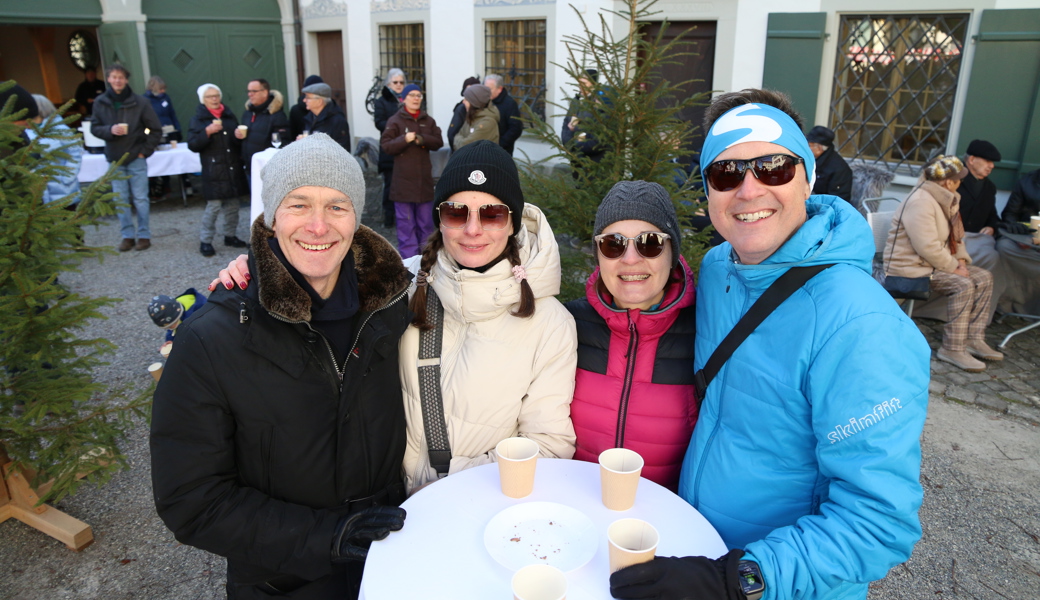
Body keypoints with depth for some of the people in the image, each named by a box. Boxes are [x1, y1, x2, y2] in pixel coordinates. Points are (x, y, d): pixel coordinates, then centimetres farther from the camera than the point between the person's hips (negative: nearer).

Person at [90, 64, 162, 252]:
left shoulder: (140, 102, -6)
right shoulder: (100, 103, 1)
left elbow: (156, 130, -1)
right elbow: (94, 128, 6)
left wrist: (145, 150, -5)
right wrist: (110, 130, -14)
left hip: (136, 158, -3)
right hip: (114, 159, 3)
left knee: (140, 199, 1)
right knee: (121, 200, 7)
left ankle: (144, 235, 11)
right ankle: (127, 236, 15)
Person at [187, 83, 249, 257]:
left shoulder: (229, 116, 14)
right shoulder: (198, 119, 1)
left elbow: (238, 140, 26)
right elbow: (192, 145, -7)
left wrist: (240, 136, 2)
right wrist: (207, 132, -19)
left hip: (233, 169, 5)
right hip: (214, 170, -5)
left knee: (232, 205, 8)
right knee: (213, 206, -9)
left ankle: (230, 236, 22)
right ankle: (205, 241, 0)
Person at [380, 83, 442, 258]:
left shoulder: (428, 120, 10)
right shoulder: (395, 121, -2)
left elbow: (438, 142, 3)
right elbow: (386, 145, -7)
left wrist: (422, 139, -15)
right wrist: (404, 139, -23)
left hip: (424, 179, 4)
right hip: (403, 180, -4)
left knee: (426, 220, 11)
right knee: (406, 222, -1)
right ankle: (408, 256, 5)